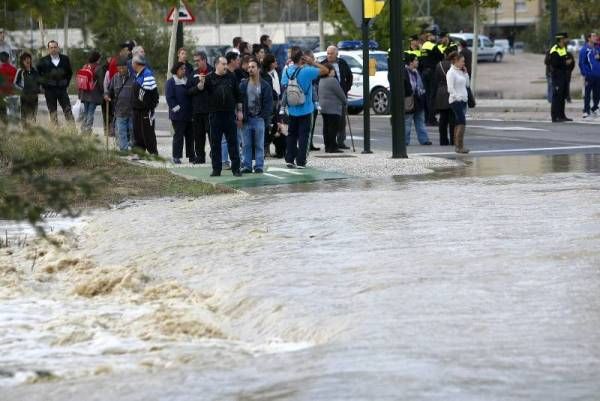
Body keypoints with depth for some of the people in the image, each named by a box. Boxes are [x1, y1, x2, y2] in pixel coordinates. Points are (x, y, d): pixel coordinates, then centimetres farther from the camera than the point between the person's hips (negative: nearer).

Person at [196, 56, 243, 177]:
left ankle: (236, 168, 5)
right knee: (215, 143, 3)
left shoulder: (231, 77, 7)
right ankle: (216, 169, 9)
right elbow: (200, 89, -11)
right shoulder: (210, 78, 3)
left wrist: (239, 110, 8)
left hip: (230, 114, 1)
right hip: (215, 114, -1)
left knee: (233, 142, 2)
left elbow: (238, 95, 11)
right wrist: (201, 82, -31)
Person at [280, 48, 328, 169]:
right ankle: (300, 161, 0)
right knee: (303, 135, 1)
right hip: (304, 109, -4)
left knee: (291, 135, 14)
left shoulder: (287, 71, -1)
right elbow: (325, 70, -10)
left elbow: (284, 86, 7)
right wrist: (312, 62, -5)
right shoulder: (307, 71, -15)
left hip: (292, 110, 4)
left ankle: (289, 159, 13)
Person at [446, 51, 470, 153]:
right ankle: (460, 146, -18)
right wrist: (457, 97, -19)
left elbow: (467, 84, 16)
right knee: (462, 122, -15)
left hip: (463, 100, 8)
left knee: (458, 123, 8)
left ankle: (457, 145, 10)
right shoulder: (451, 72, -10)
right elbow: (451, 89, -15)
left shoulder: (460, 72, 14)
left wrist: (465, 73, 8)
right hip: (456, 100, -8)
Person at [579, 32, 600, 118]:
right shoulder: (584, 50, -6)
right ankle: (586, 111, 5)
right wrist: (585, 75, -13)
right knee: (587, 94, -1)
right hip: (589, 76, -5)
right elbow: (582, 63, -8)